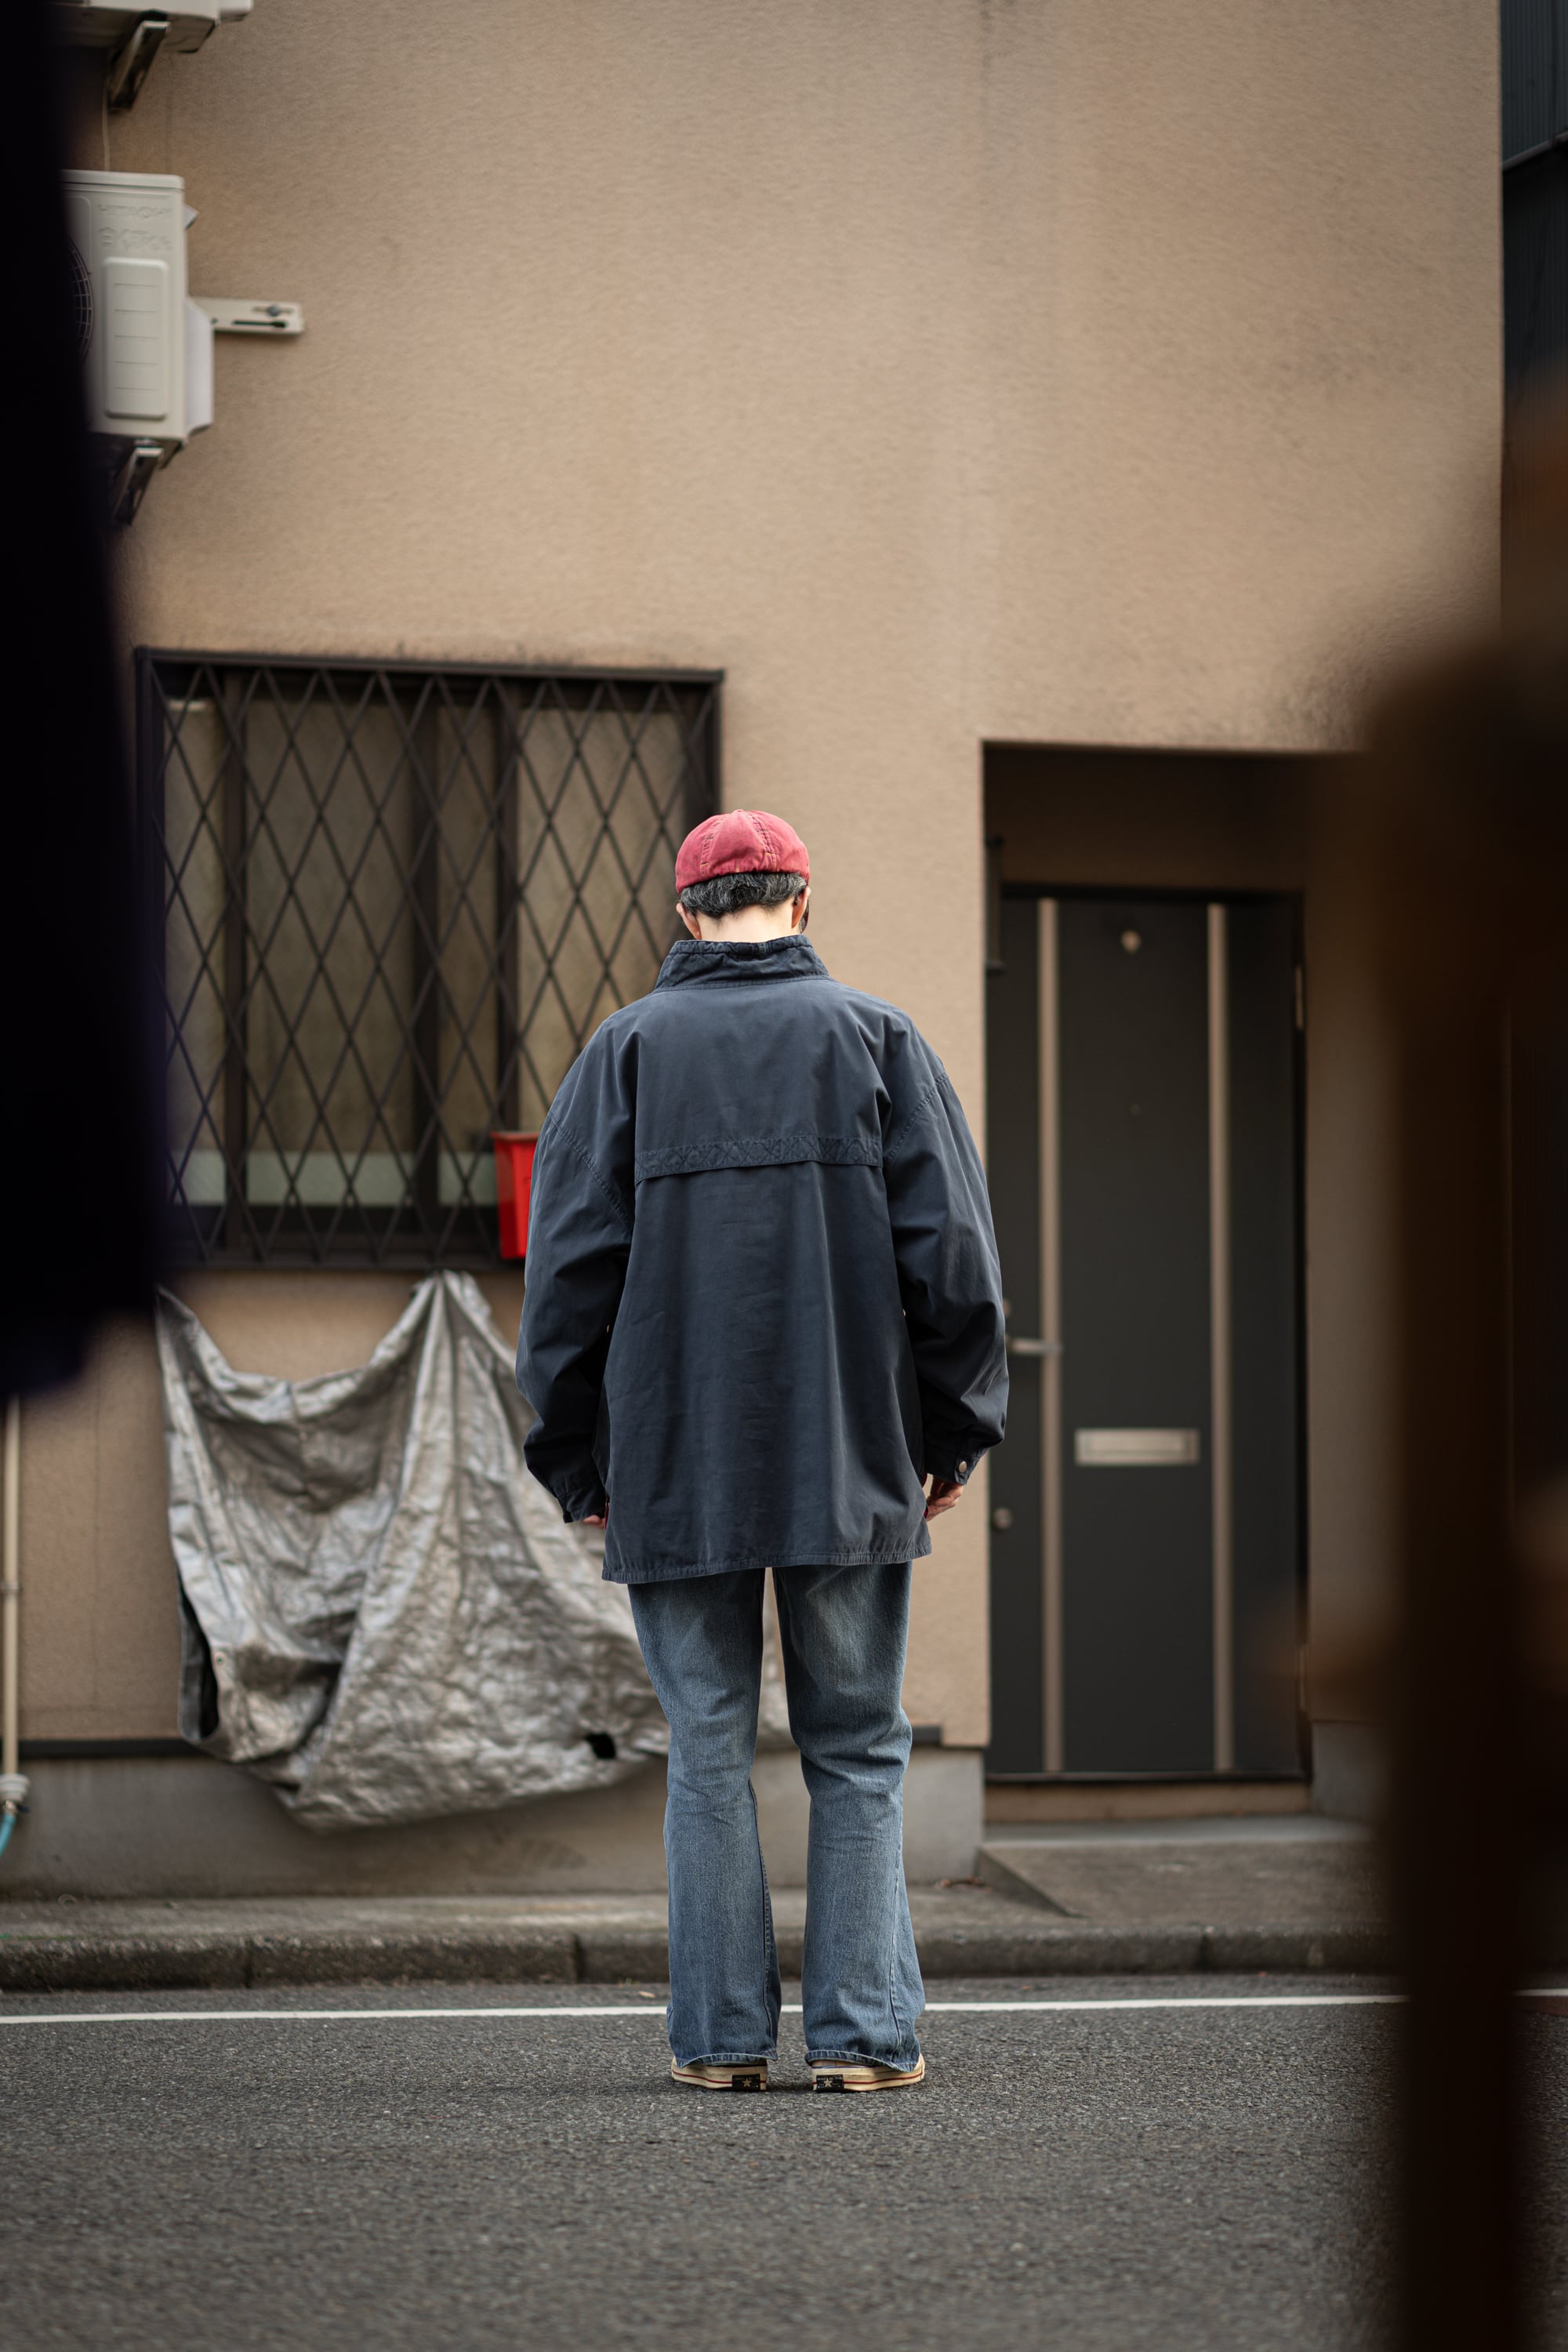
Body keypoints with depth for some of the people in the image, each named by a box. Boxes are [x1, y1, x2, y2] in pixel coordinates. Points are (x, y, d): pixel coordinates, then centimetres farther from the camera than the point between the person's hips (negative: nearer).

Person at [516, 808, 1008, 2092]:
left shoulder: (627, 1048, 4)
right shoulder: (877, 1036, 4)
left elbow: (568, 1264, 2)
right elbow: (952, 1250, 1)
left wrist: (580, 1463, 9)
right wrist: (955, 1433, 9)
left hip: (676, 1467, 0)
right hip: (852, 1460, 0)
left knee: (709, 1754, 6)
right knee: (857, 1750, 7)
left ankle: (722, 2033, 6)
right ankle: (865, 2030, 3)